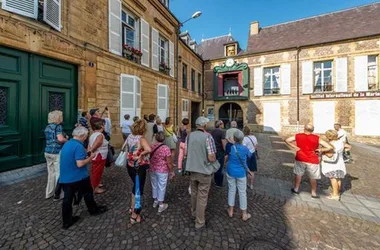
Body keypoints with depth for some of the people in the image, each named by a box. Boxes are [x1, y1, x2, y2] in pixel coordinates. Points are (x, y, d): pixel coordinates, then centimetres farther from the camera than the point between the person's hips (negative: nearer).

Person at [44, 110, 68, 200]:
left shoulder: (47, 127, 12)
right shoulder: (58, 126, -13)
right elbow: (60, 139, -26)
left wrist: (64, 137, 15)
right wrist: (66, 140, -7)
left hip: (48, 152, 8)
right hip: (56, 153, -8)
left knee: (51, 173, 17)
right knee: (58, 173, 2)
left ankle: (49, 193, 27)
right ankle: (57, 195, 10)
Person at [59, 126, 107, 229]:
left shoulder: (66, 144, 6)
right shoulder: (78, 146, -24)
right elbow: (80, 164, -28)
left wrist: (85, 155, 12)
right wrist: (90, 157, -14)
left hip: (65, 177, 7)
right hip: (78, 177, -7)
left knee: (67, 199, 13)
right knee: (87, 194, 14)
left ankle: (67, 221, 25)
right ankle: (94, 210, 34)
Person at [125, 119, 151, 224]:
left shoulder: (129, 136, -2)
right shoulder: (142, 139, -25)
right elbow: (149, 149, -45)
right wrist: (141, 154, -29)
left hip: (130, 166, 8)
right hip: (139, 168, -7)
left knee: (136, 186, 28)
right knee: (139, 190, 11)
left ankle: (132, 207, 46)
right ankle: (134, 215, 26)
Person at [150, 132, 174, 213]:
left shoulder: (151, 147, -4)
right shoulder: (166, 148, -21)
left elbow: (149, 158, 10)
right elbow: (169, 162, -17)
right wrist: (171, 171, -4)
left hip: (152, 170, 6)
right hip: (162, 171, -5)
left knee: (154, 185, 21)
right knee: (161, 187, 10)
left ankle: (155, 201, 40)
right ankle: (161, 205, 24)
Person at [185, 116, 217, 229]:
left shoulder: (189, 135, -3)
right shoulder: (208, 137, -20)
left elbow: (185, 152, 4)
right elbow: (212, 158, -21)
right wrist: (214, 158, 1)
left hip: (192, 169, 6)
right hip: (204, 171, -5)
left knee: (194, 193, 26)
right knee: (202, 197, 12)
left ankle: (194, 212, 48)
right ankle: (199, 222, 28)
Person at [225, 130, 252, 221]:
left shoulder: (230, 147, -13)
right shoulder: (245, 149, -14)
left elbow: (226, 160, -2)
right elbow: (249, 157, 5)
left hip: (231, 172, 1)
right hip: (241, 173, -1)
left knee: (231, 190, 17)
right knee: (242, 192, 13)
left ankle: (231, 211, 30)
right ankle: (244, 214, 27)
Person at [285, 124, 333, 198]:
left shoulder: (298, 136, -6)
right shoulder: (317, 138, -8)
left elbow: (287, 140, -8)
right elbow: (330, 147, -11)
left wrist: (295, 147, -4)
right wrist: (320, 150, 2)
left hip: (300, 159, 1)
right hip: (312, 161, 0)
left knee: (298, 174, 19)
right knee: (313, 178, 17)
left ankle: (296, 189, 31)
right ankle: (314, 193, 30)